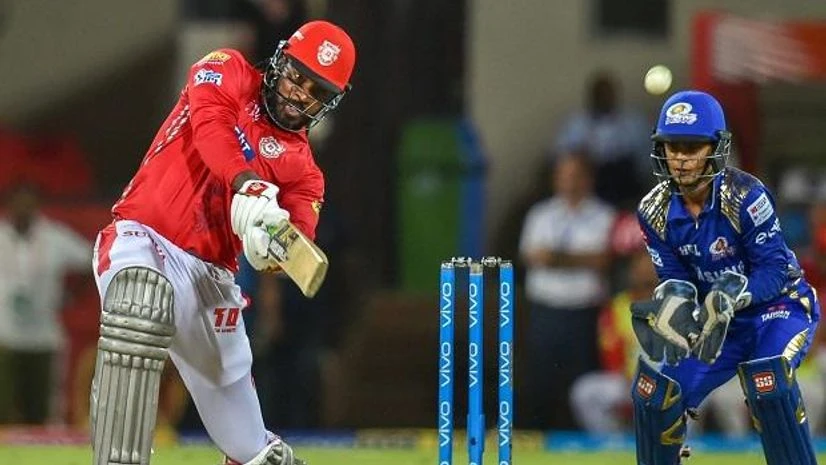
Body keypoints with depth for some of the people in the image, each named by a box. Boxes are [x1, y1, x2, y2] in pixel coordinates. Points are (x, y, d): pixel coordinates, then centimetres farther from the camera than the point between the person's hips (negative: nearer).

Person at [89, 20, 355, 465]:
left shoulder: (302, 168, 13)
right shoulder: (227, 73, 4)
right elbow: (211, 123, -20)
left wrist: (272, 249, -31)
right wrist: (249, 186, -38)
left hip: (210, 273, 5)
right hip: (142, 235, -5)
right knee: (141, 299, -38)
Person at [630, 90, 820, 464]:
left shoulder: (744, 195, -26)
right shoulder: (655, 210, -8)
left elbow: (775, 268, -26)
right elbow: (673, 276, -5)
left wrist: (732, 296, -43)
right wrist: (673, 302, -29)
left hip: (778, 306, -6)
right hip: (719, 320, 6)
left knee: (767, 380, -34)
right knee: (655, 393, -1)